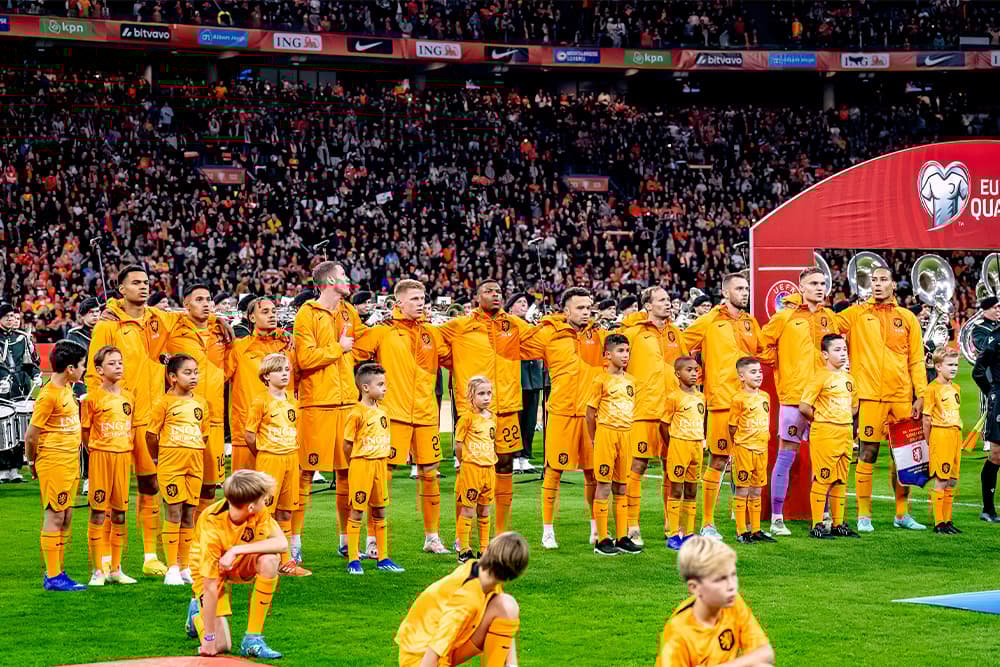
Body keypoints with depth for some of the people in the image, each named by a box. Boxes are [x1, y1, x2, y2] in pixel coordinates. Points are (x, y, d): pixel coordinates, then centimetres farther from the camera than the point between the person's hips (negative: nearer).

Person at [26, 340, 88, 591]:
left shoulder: (66, 389, 11)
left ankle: (57, 572, 17)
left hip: (71, 463, 9)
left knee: (66, 518, 10)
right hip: (54, 463, -9)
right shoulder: (48, 395, -17)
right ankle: (52, 576, -1)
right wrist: (33, 463, -1)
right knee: (55, 517, -5)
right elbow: (31, 435, -15)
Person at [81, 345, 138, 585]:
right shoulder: (93, 399, -6)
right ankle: (98, 571, 1)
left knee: (119, 513, 8)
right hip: (101, 456, -5)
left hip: (123, 457, 5)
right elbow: (84, 433, -1)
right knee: (98, 513, -2)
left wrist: (128, 448, 9)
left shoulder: (129, 398, 9)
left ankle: (116, 568, 15)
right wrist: (95, 452, -3)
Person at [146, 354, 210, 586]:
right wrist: (158, 459, 6)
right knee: (174, 511, -5)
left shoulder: (201, 403, 10)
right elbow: (151, 434, -2)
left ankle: (185, 567, 14)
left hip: (194, 464, 5)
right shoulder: (165, 402, -6)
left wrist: (195, 453, 14)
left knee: (189, 514, 7)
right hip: (171, 464, -5)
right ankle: (172, 568, 0)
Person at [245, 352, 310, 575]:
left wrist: (292, 451, 12)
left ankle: (285, 561, 15)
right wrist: (263, 455, 2)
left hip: (291, 459, 6)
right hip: (269, 460, -6)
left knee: (286, 511, 9)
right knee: (264, 509, -4)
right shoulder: (261, 402, -8)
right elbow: (249, 434, -7)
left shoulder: (291, 402, 11)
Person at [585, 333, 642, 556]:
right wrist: (593, 439, 1)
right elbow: (591, 412, -3)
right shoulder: (601, 381, -8)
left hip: (625, 436, 6)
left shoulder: (631, 380, 9)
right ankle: (601, 540, 1)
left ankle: (622, 538, 14)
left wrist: (629, 432, 14)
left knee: (621, 487, 10)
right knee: (604, 487, -3)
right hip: (606, 432, -6)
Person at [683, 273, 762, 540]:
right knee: (718, 461, -5)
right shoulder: (709, 322, 0)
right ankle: (707, 523, 1)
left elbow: (763, 351, 28)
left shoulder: (750, 322, 15)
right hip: (721, 400, -5)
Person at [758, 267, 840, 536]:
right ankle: (777, 519, 0)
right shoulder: (786, 316, -2)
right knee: (786, 455, -3)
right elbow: (763, 342, 2)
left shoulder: (829, 317, 12)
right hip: (793, 394, -4)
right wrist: (780, 368, 3)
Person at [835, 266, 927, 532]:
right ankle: (863, 515, 4)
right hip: (869, 395, -2)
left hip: (902, 397, 2)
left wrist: (920, 395, 4)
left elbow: (916, 360, 10)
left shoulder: (907, 318, 10)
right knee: (868, 453, -3)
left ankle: (902, 513, 17)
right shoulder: (857, 314, 5)